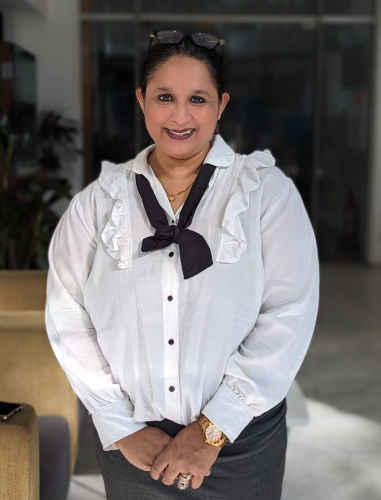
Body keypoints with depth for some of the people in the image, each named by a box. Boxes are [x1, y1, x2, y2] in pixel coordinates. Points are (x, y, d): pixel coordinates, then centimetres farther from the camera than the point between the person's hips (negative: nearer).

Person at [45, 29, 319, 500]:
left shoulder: (268, 190, -6)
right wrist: (122, 429, -8)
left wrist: (213, 429, -15)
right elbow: (67, 317, -4)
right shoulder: (96, 202, -1)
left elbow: (289, 315, -13)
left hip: (242, 440, -1)